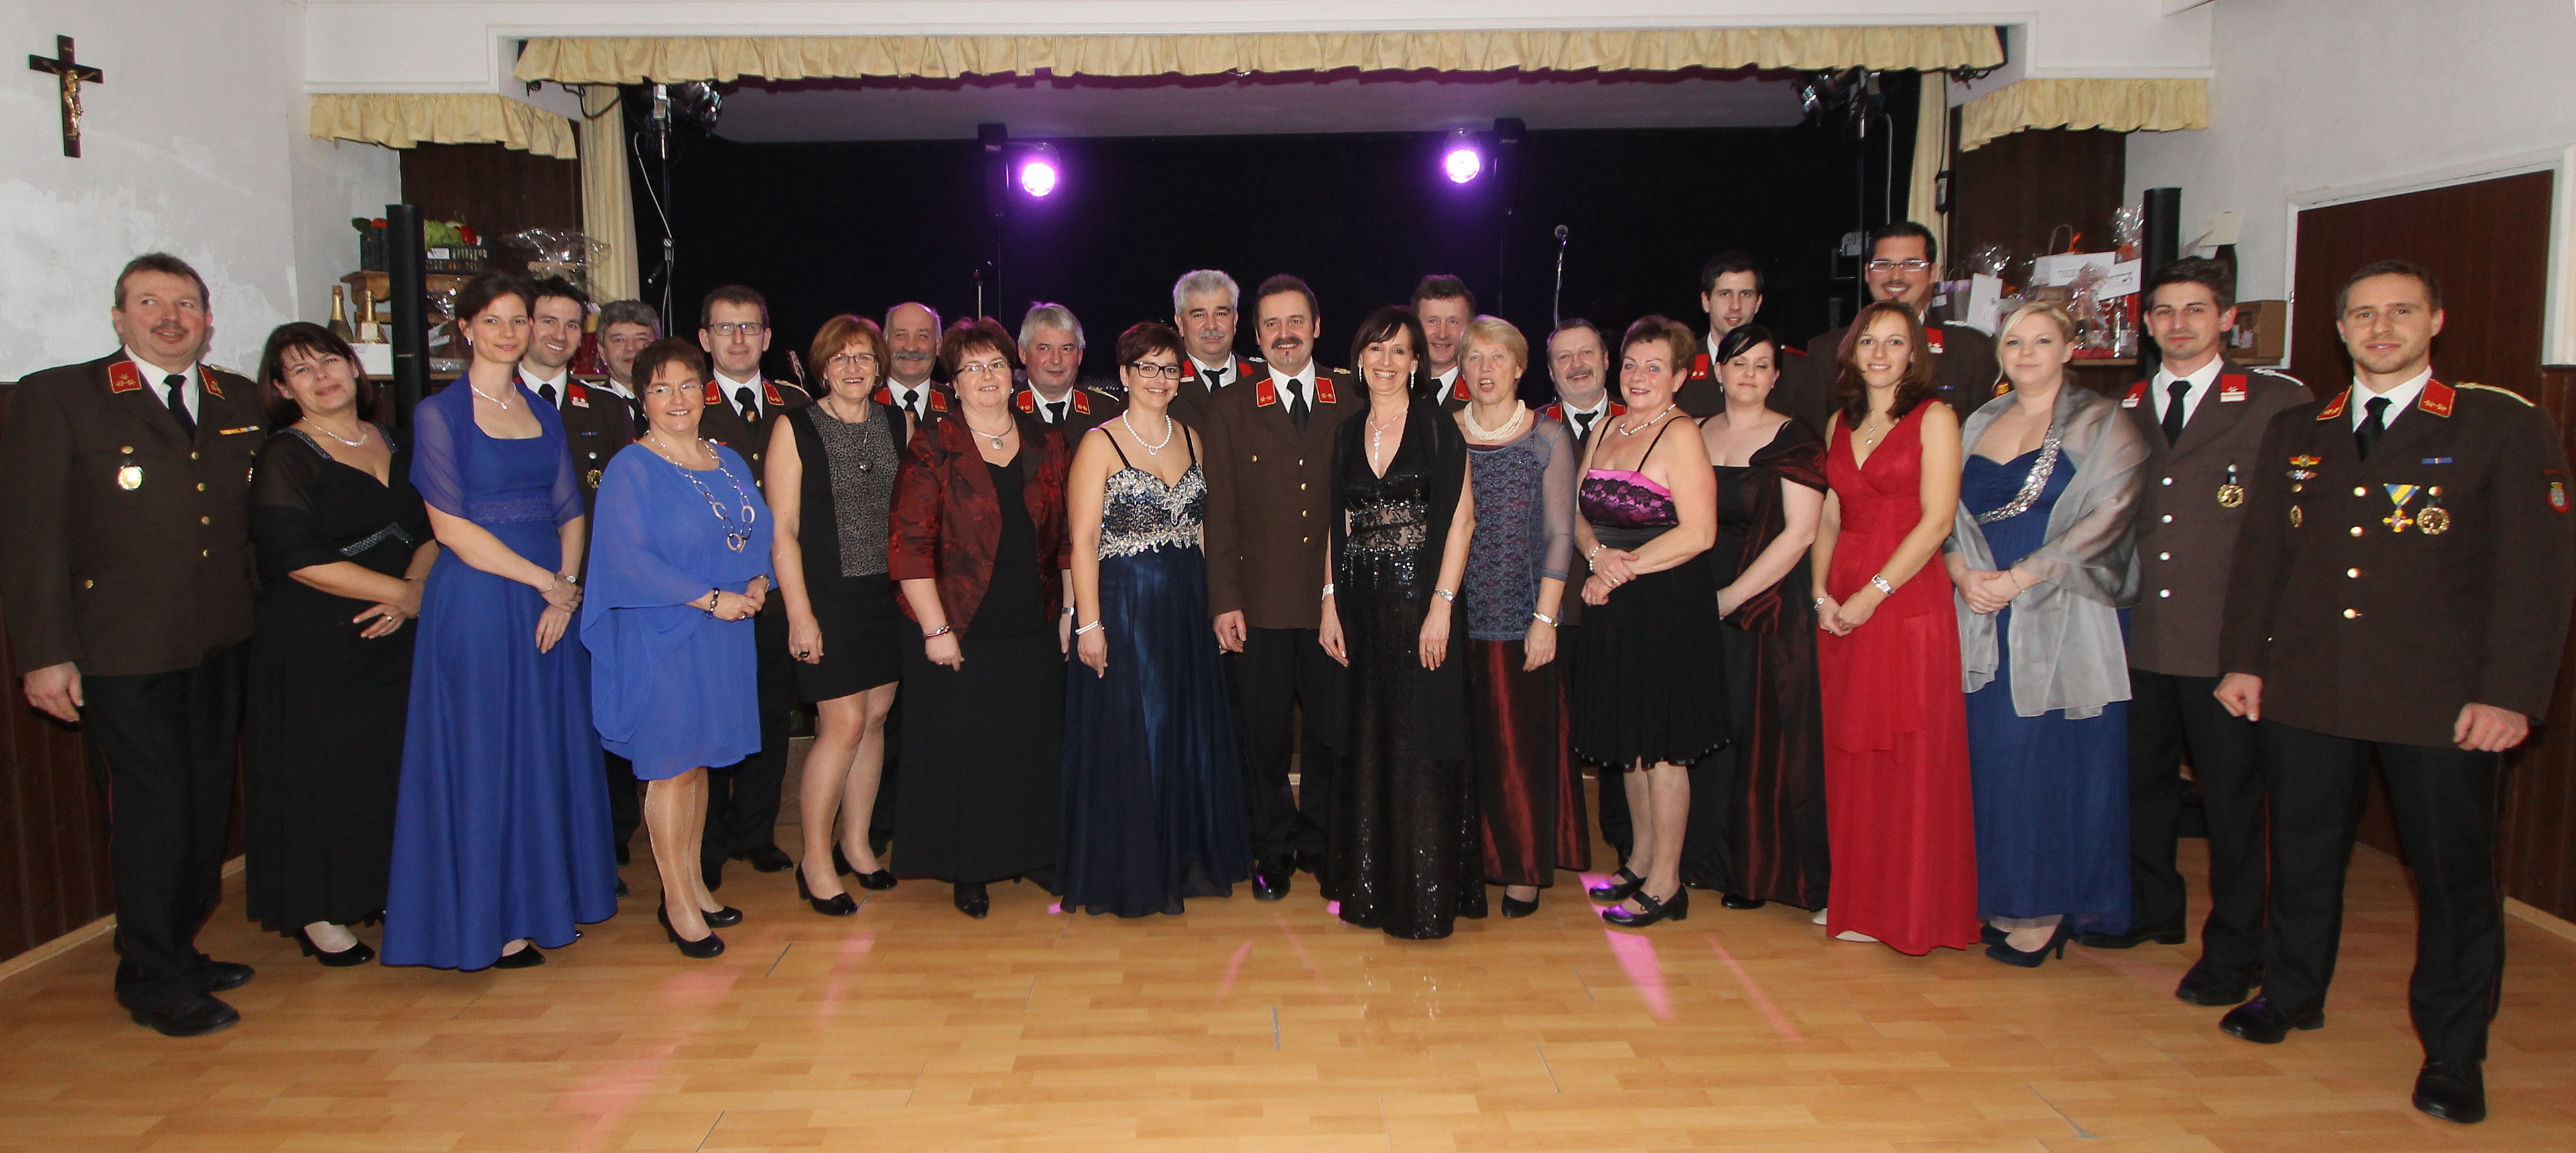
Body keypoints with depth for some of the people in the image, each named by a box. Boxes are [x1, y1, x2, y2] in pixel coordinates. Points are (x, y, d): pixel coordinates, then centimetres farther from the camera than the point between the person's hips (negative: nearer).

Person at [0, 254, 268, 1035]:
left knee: (206, 807, 13)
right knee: (152, 813, -1)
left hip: (220, 647, 5)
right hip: (122, 654, -5)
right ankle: (153, 980, 15)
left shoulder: (241, 402, 10)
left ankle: (181, 953, 29)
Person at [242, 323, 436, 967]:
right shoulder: (285, 456, -7)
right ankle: (317, 915, 14)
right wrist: (404, 593, -14)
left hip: (392, 640, 5)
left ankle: (382, 891, 23)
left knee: (394, 765, 8)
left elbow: (431, 530, 10)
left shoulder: (392, 445, 11)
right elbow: (297, 559, -16)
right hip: (314, 649, -5)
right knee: (322, 773, 1)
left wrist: (413, 591, -10)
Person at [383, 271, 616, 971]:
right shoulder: (439, 412, -3)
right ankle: (489, 921, 9)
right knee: (483, 756, 0)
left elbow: (570, 514, 9)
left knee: (550, 750, 9)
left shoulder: (543, 413, 12)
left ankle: (544, 899, 21)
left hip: (550, 602, 5)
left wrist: (567, 592, -7)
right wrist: (547, 582, -12)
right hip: (476, 604, -5)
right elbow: (451, 526, -11)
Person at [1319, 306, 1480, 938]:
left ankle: (1426, 894, 8)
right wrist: (1330, 605, 5)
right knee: (1367, 745, 10)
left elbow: (1462, 517, -9)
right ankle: (1371, 883, 22)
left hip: (1420, 602, -5)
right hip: (1362, 608, 5)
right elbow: (1339, 526, 12)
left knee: (1421, 749, -2)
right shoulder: (1347, 434, 11)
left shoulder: (1437, 426, -4)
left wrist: (1442, 605, -15)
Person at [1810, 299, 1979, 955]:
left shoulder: (1934, 419, -3)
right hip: (1842, 608, 6)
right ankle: (1858, 900, 20)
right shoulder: (1840, 424, 14)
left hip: (1908, 602, -5)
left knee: (1911, 758, -1)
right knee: (1851, 755, 9)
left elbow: (1937, 520, -11)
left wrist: (1872, 594, -14)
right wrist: (1821, 593, 0)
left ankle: (1912, 910, 10)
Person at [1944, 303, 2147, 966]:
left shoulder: (2100, 425, -1)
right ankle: (2005, 900, 15)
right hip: (1985, 620, 5)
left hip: (2062, 619, -4)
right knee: (1993, 756, 4)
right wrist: (1963, 572, -7)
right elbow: (1949, 513, 13)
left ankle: (2046, 910, 8)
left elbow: (2108, 514, -13)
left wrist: (2019, 577, -16)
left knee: (2053, 757, -2)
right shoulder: (1979, 425, 15)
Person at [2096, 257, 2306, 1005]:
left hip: (2226, 636, -5)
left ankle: (2234, 949, 17)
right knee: (2142, 778, 16)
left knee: (2232, 795, 4)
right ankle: (2152, 909, 35)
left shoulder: (2277, 404, -3)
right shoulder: (2124, 410, 12)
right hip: (2140, 631, 5)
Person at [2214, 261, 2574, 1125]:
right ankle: (2292, 996, 32)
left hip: (2442, 700, -3)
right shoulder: (2294, 433, 12)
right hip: (2305, 691, 3)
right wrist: (2242, 660, 6)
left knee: (2454, 871, 4)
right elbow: (2260, 555, 14)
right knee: (2302, 853, 13)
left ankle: (2452, 1053, 19)